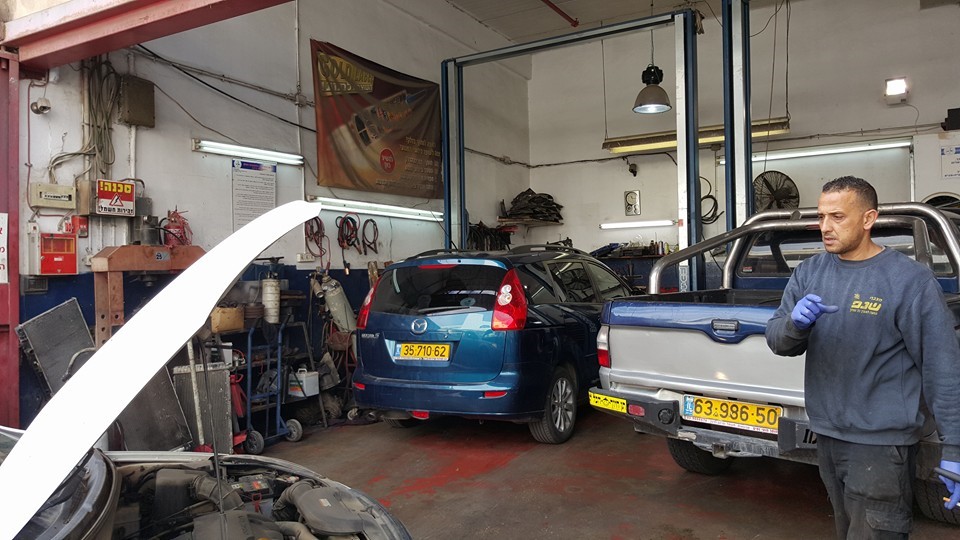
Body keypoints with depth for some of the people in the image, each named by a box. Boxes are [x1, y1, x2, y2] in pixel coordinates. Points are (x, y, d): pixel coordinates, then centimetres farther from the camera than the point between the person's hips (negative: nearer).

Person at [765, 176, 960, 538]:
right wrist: (795, 324, -24)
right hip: (825, 433, 5)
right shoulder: (808, 273, 2)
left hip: (881, 442, -5)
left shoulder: (910, 280, -12)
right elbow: (777, 341, -1)